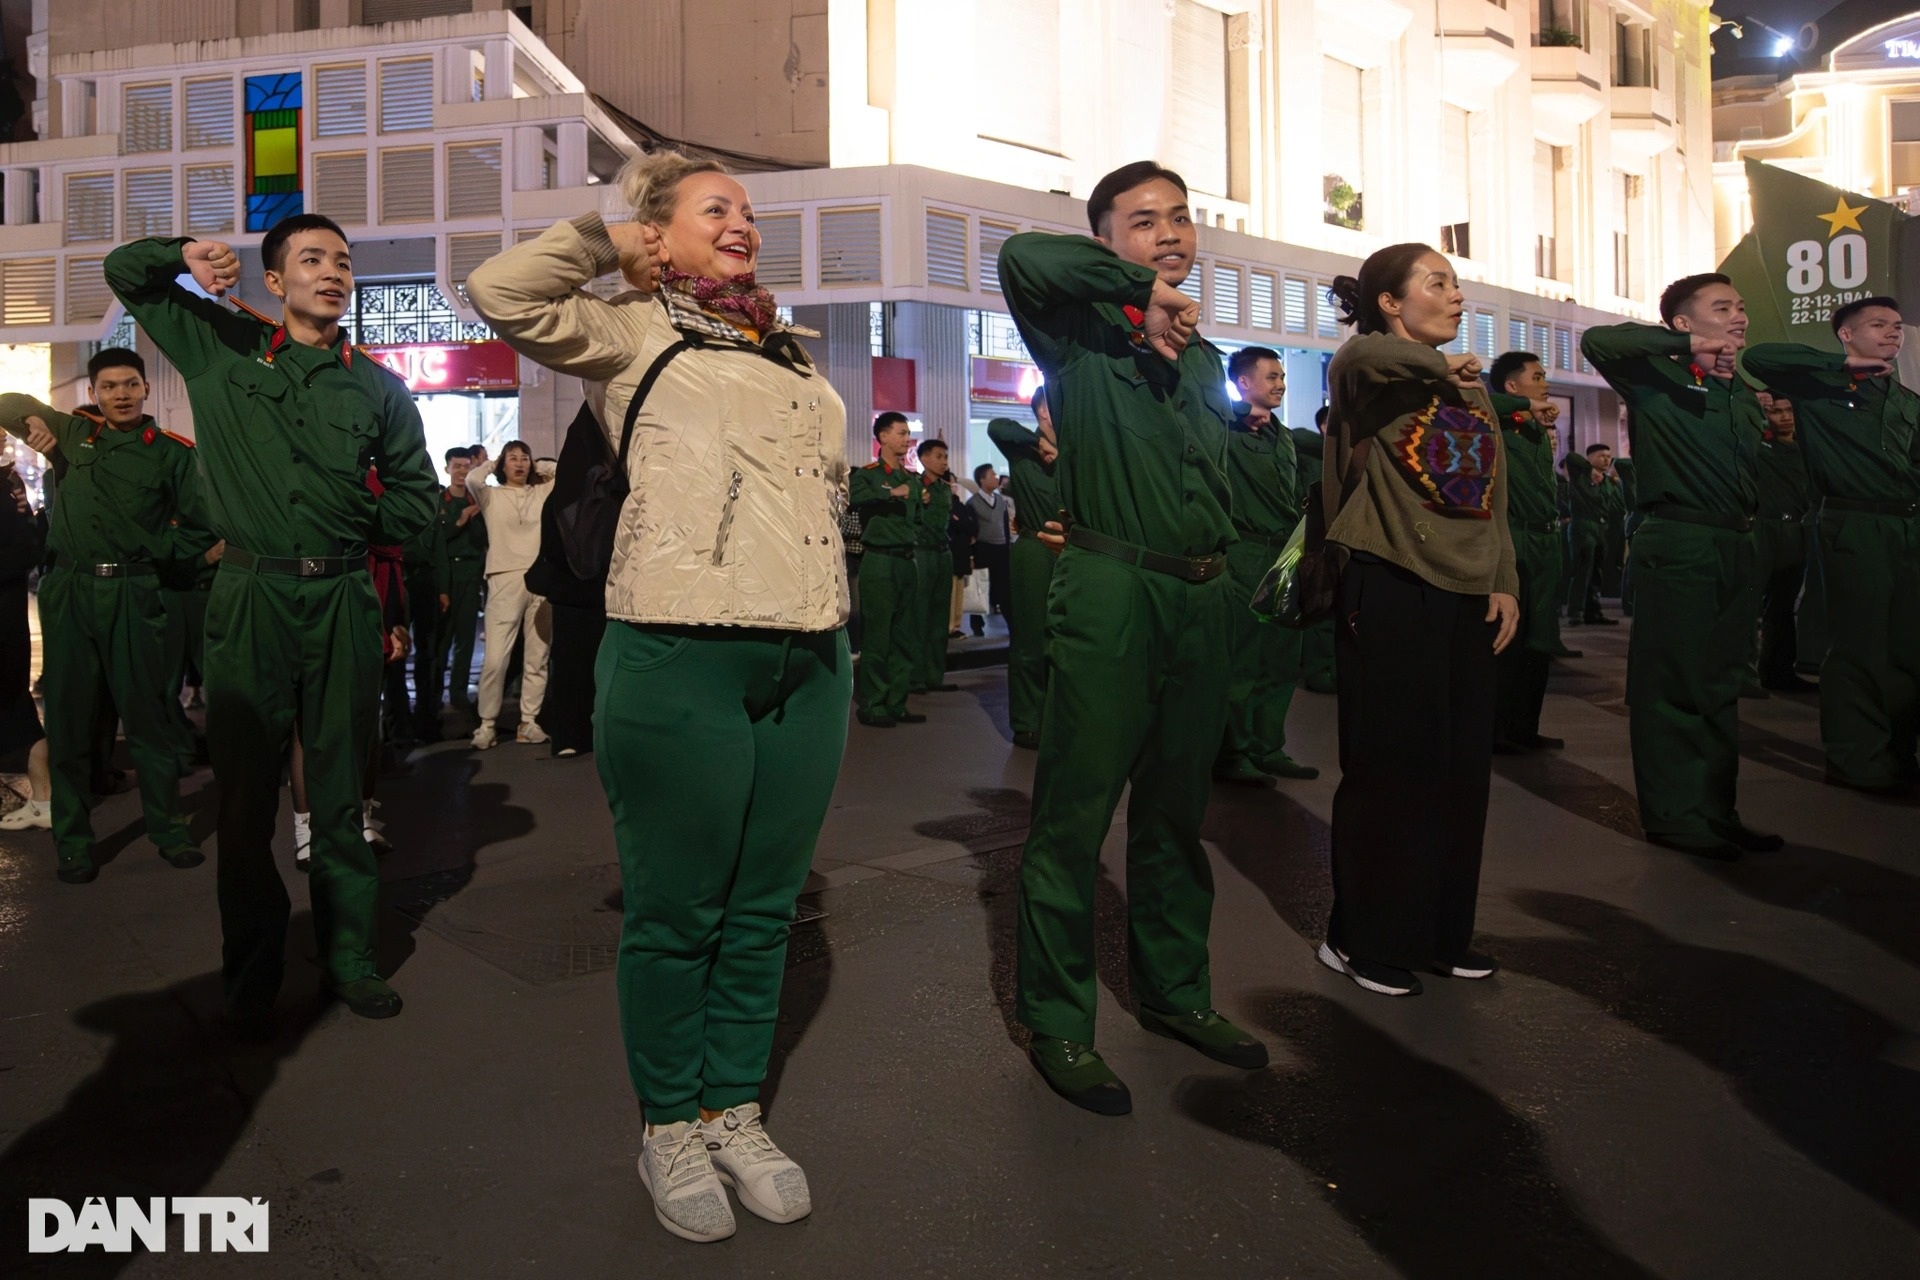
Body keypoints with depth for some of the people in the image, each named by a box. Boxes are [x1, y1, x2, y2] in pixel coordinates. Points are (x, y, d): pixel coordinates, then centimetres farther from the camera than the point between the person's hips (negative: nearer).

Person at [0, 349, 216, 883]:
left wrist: (155, 554, -2)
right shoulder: (74, 433, 11)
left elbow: (201, 528, 5)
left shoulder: (172, 452, 2)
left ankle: (168, 829, 14)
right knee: (68, 718, 7)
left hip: (131, 595, -3)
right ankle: (72, 842, 16)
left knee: (147, 714, 2)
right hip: (67, 592, 3)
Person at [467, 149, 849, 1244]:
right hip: (682, 654, -6)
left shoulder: (790, 353, 22)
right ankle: (670, 1127, 24)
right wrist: (610, 241, 4)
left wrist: (840, 642, 20)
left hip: (810, 662, 6)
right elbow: (504, 292, -10)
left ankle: (736, 1112, 29)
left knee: (763, 908, 13)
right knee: (676, 911, 5)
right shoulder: (635, 333, 5)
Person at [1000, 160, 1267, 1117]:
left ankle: (1174, 991, 31)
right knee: (1073, 813, -2)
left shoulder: (1205, 359, 19)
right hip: (1109, 595, -6)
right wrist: (1140, 289, -14)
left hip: (1200, 598, 7)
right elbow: (1022, 258, -21)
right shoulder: (1084, 337, -1)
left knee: (1176, 809, 16)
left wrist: (1221, 576, 15)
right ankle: (1056, 1023, 10)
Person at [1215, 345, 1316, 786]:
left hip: (1285, 557, 8)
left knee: (1281, 662, 11)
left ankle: (1268, 749, 21)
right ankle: (1232, 754, 7)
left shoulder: (1283, 436, 19)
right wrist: (1246, 413, -17)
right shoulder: (1226, 430, -6)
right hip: (1246, 555, -8)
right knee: (1241, 663, -2)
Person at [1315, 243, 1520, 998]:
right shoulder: (1366, 374, -5)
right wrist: (1438, 368, -16)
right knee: (1391, 765, -1)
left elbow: (1493, 501, 17)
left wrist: (1505, 583, 6)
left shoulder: (1470, 390, 17)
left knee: (1460, 768, 10)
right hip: (1391, 595, -7)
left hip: (1466, 598, 7)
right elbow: (1363, 358, -31)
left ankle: (1440, 934, 24)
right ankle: (1363, 941, 13)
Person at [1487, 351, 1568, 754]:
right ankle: (1494, 731, 2)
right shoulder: (1495, 427, -5)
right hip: (1511, 542, -8)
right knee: (1506, 641, -5)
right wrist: (1526, 406, -20)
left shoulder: (1539, 432, 19)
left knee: (1539, 642, 11)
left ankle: (1524, 728, 19)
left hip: (1545, 542, 8)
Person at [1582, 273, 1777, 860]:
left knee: (1721, 686, 13)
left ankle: (1716, 810, 22)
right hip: (1677, 546, -8)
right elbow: (1599, 341, -20)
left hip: (1735, 548, 8)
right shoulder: (1659, 380, -3)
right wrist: (1689, 346, -19)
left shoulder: (1746, 399, 20)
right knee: (1673, 685, -4)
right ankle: (1672, 815, 5)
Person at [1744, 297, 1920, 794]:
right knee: (1859, 645, -5)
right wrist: (1845, 362, -9)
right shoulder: (1823, 385, 2)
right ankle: (1858, 760, 4)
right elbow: (1759, 358, -13)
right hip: (1856, 528, -7)